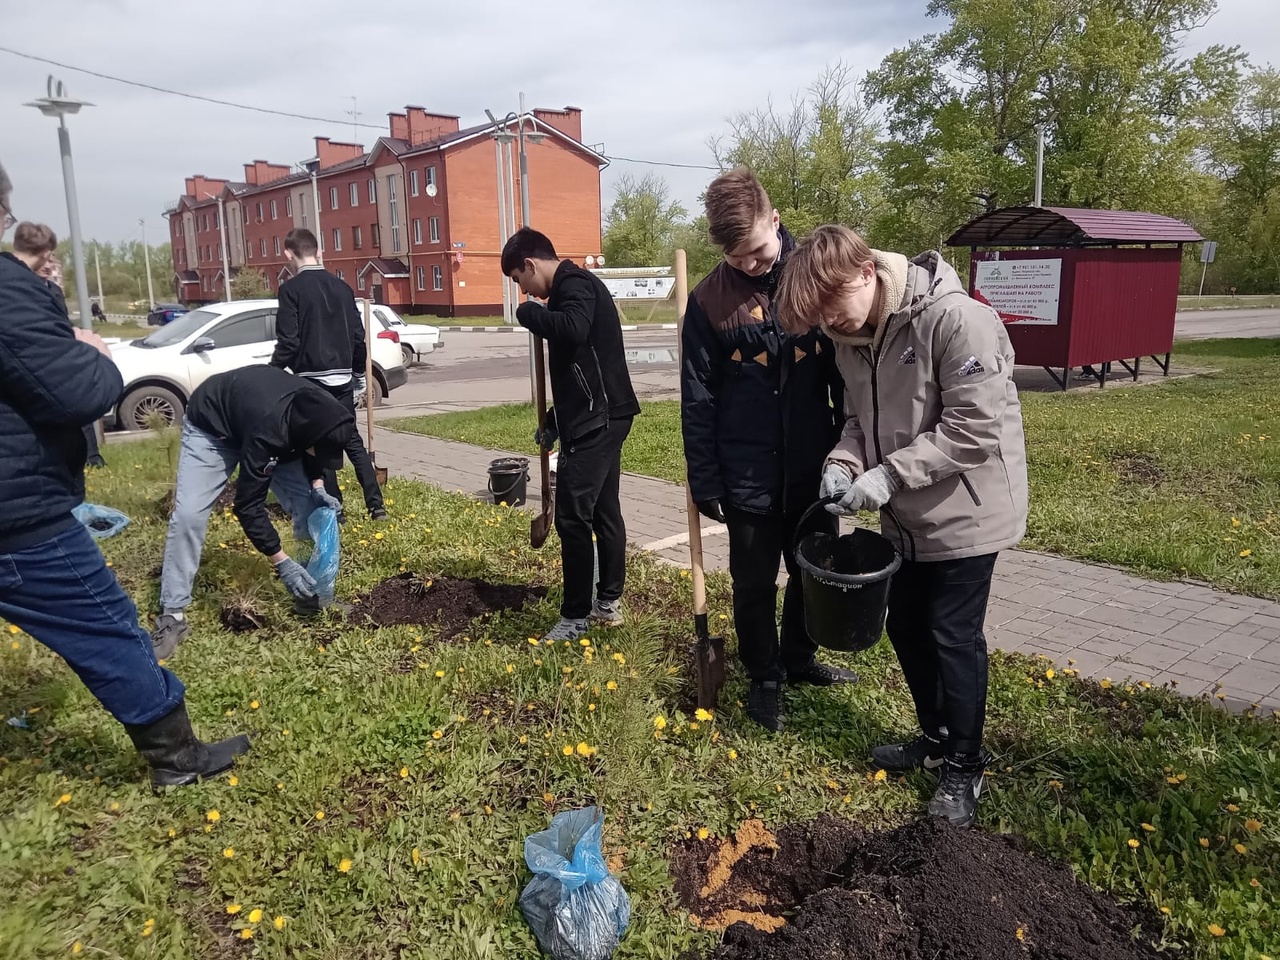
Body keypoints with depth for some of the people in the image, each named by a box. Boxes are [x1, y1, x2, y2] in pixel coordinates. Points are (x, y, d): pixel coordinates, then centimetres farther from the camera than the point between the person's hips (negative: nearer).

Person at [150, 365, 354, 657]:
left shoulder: (320, 413, -27)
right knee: (188, 513, -18)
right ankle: (172, 616, -7)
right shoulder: (268, 429, -45)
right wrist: (282, 563, -35)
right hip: (212, 427, -5)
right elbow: (248, 504, -37)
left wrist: (317, 485, -17)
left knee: (310, 505, -7)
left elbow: (312, 451, 0)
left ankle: (314, 590, 8)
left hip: (276, 430, 6)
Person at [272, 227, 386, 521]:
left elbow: (288, 341, -13)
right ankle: (376, 505, 7)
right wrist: (359, 376, 20)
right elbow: (358, 337, 10)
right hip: (342, 378, 5)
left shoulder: (291, 289, -8)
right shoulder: (341, 287, 9)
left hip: (311, 380, -5)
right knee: (352, 440, 12)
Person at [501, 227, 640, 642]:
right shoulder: (572, 287, 20)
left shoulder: (575, 284, -11)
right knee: (603, 510, 14)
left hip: (596, 420, -11)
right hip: (601, 417, 11)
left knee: (573, 515, -7)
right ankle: (609, 602, 24)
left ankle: (576, 616, 2)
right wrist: (555, 420, 25)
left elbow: (573, 330, -35)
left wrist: (528, 312, -16)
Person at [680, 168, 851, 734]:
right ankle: (764, 678, 32)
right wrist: (704, 481, -5)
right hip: (748, 475, -2)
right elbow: (698, 399, -4)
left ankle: (799, 658, 42)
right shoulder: (710, 300, -8)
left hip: (813, 467, 2)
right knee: (755, 583, 11)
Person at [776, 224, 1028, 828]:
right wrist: (842, 463, -10)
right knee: (906, 626, 16)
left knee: (954, 636, 2)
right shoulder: (850, 335, -1)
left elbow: (974, 430, -26)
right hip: (906, 517, 8)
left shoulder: (955, 319, -25)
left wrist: (887, 475, -25)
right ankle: (936, 736, 39)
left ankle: (965, 768, 23)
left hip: (966, 511, -7)